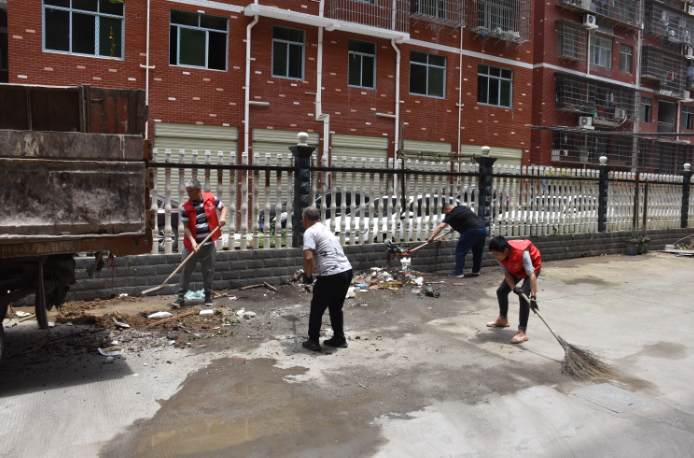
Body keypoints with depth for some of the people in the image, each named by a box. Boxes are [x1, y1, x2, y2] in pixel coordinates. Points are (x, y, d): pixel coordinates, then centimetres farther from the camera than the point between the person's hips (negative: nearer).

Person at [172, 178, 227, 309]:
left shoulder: (211, 198, -5)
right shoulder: (185, 208, -9)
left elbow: (223, 207, 12)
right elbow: (186, 227, -8)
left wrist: (222, 217, -9)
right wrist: (193, 242, -21)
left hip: (208, 244, 1)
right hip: (191, 244, -1)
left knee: (208, 271, 10)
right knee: (186, 270, 2)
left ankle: (208, 296, 25)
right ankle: (181, 296, 13)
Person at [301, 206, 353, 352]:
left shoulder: (310, 232, -6)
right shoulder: (325, 229, 21)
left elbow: (308, 258, -20)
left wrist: (308, 275, -3)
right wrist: (313, 271, 45)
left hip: (331, 276, -8)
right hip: (346, 272, 8)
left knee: (316, 308, 10)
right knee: (336, 307, 24)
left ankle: (313, 341, 20)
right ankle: (339, 339, 31)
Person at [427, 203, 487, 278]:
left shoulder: (451, 214, 0)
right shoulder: (463, 207, 22)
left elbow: (441, 226, -9)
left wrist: (432, 237, -8)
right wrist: (454, 227, 38)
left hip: (472, 231, -8)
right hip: (483, 229, 8)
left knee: (460, 251, 2)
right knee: (477, 252, 18)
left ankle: (458, 272, 2)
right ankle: (476, 271, 26)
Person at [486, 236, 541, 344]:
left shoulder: (522, 253, -42)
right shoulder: (500, 255, -24)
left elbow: (531, 274, -42)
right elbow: (506, 273, -17)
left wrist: (533, 297, -48)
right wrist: (514, 288, -35)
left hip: (533, 267, -6)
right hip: (515, 269, 6)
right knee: (501, 291, 8)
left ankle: (522, 332, -19)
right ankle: (503, 319, 35)